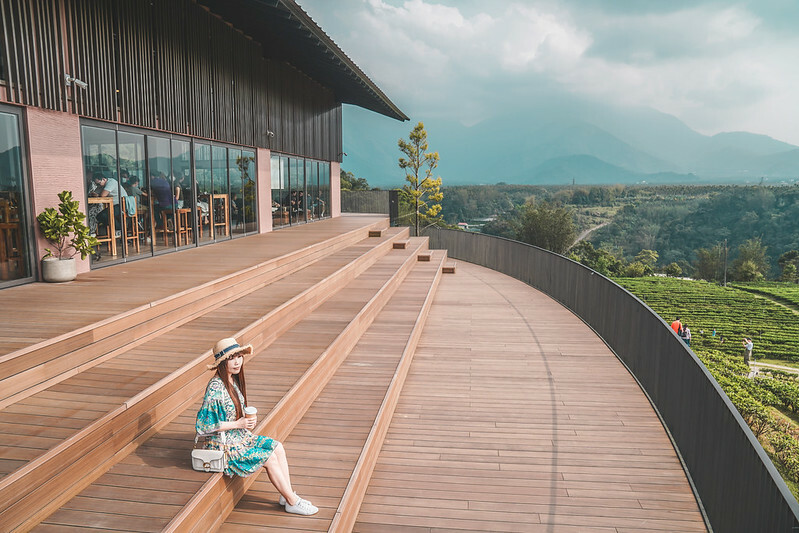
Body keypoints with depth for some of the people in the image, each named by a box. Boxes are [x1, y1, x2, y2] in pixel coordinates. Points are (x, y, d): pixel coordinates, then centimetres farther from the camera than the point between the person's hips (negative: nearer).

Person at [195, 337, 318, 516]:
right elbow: (204, 425, -24)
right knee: (270, 458, -13)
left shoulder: (233, 380, 4)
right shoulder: (216, 388, -23)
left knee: (277, 447, -4)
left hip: (240, 436, 8)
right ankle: (293, 502, -1)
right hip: (223, 444, -8)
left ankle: (287, 495, 1)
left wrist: (248, 420, -3)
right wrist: (238, 424, -21)